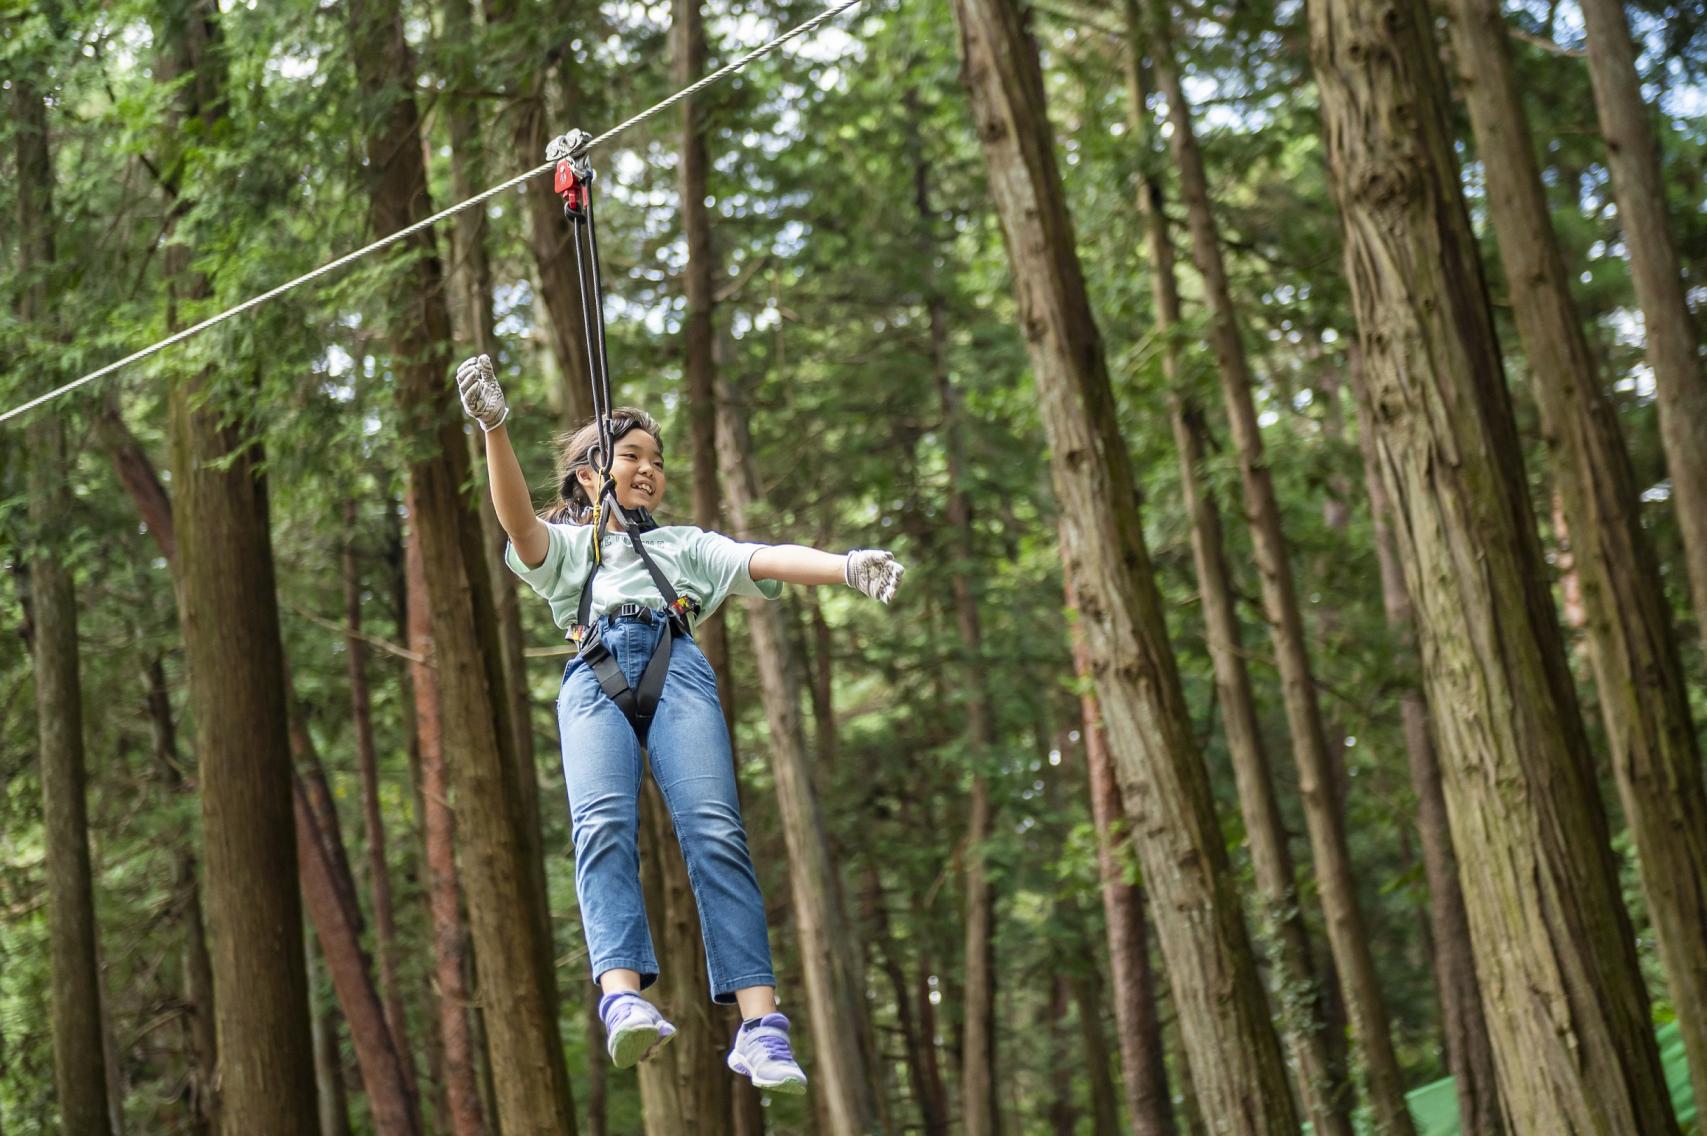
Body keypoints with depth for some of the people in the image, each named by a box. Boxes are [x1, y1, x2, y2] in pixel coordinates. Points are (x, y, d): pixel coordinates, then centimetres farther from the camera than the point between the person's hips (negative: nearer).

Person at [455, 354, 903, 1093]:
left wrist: (845, 566, -2)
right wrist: (494, 426, -12)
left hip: (677, 667, 1)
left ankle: (759, 1023, -34)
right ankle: (623, 996, -47)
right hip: (594, 675, -1)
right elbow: (516, 516, 8)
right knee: (604, 824, -28)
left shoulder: (685, 545, 37)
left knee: (714, 831, -22)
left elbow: (766, 560, 19)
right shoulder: (561, 546, 31)